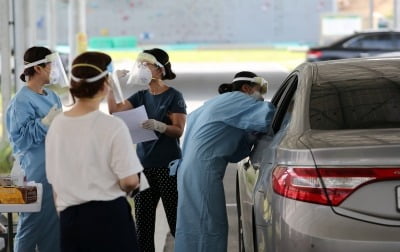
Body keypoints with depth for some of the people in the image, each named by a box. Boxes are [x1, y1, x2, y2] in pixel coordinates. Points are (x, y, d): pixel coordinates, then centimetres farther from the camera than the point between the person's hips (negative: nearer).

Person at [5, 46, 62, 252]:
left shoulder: (51, 96, 11)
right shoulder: (22, 101, -13)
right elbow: (20, 138, -17)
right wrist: (45, 122, -22)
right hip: (37, 170, -8)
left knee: (56, 221, 12)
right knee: (34, 222, -3)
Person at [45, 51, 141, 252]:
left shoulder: (57, 125, 3)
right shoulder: (113, 126, -12)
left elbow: (54, 181, 11)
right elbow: (129, 181, -13)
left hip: (70, 218, 5)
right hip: (109, 216, -5)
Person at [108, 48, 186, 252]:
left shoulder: (174, 96, -5)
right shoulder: (141, 96, 12)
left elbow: (179, 130, -12)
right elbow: (115, 109, 1)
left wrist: (158, 125, -29)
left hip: (167, 166, -6)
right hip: (143, 165, 6)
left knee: (176, 221, -3)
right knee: (143, 223, 7)